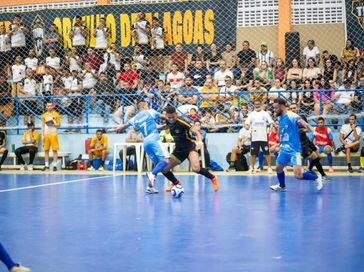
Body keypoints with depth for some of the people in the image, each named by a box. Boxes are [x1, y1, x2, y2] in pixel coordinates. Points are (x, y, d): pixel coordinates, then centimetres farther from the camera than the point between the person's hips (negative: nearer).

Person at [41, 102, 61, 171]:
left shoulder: (56, 114, 1)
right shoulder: (44, 115, 11)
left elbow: (58, 124, 2)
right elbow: (43, 126, 12)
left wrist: (53, 124, -16)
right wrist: (42, 135, 5)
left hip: (53, 134, -3)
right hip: (46, 134, 3)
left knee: (55, 150, -4)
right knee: (46, 150, 4)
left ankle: (55, 165, -3)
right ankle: (46, 165, 8)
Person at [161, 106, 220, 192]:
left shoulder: (181, 122, -23)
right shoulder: (168, 122, -4)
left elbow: (196, 132, -27)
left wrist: (199, 141, -44)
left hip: (190, 147, -7)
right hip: (178, 149, 7)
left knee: (196, 168, -31)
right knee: (164, 169, 0)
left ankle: (213, 178, -2)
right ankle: (176, 183, 31)